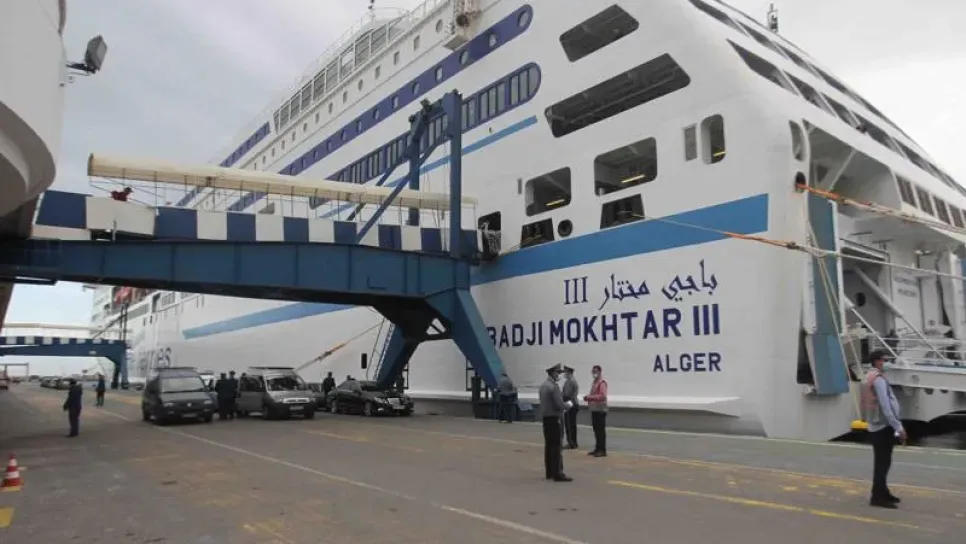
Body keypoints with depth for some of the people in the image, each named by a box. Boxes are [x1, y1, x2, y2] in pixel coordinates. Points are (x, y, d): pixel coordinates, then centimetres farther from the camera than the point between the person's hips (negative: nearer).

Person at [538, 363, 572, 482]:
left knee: (548, 445, 13)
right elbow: (560, 405, -21)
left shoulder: (543, 385, 9)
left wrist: (564, 403, 17)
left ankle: (549, 472, 19)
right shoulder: (554, 386, -18)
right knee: (556, 446, -5)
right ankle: (557, 474, -4)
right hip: (554, 419, -9)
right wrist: (568, 405, -1)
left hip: (546, 418, 9)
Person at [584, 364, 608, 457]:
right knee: (596, 430, 13)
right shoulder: (594, 382, 16)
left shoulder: (602, 382, -14)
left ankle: (603, 450, -2)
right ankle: (597, 449, 20)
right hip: (594, 409, 9)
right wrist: (588, 399, 7)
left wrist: (589, 397, -25)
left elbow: (602, 396, -25)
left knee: (601, 430, -6)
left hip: (600, 410, -9)